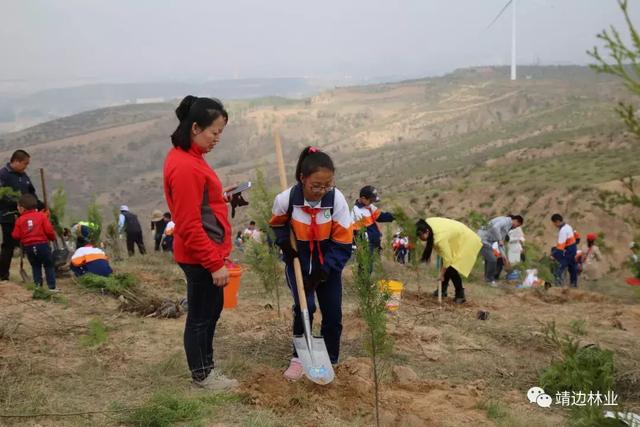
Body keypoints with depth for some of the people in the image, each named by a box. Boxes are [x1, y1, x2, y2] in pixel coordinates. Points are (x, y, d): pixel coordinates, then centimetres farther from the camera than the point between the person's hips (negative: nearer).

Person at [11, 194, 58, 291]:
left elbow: (16, 236, -1)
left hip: (28, 247, 2)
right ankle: (52, 286, 3)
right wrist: (52, 238, 11)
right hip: (42, 244, -2)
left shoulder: (20, 220, 1)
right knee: (49, 266, 7)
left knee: (35, 266, 16)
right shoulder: (42, 216, -2)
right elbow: (49, 230, -7)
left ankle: (38, 285, 8)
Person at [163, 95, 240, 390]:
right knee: (201, 315, 6)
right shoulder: (185, 166, -23)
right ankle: (201, 374, 23)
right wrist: (215, 263, -20)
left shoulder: (187, 157, 9)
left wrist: (219, 197, 9)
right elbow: (189, 226, -24)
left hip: (205, 255, 10)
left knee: (211, 310, 21)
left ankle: (206, 366, 36)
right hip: (201, 258, -10)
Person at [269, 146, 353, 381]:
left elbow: (343, 244, -18)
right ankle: (299, 357, 10)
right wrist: (286, 245, -16)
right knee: (304, 307, -12)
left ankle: (329, 361, 20)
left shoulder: (337, 199, -23)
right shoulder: (286, 199, -23)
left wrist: (321, 274, -22)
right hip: (299, 262, -1)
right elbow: (277, 225, 2)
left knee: (333, 313, 1)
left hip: (328, 263, 1)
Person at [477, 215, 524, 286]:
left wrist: (503, 254, 13)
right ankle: (490, 279, 5)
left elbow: (501, 242, 19)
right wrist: (499, 239, -24)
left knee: (489, 258, 24)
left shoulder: (508, 227, 16)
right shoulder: (505, 220, -14)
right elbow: (495, 227, -35)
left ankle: (487, 277, 39)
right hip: (482, 240, -11)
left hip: (486, 240, 11)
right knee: (492, 259, -10)